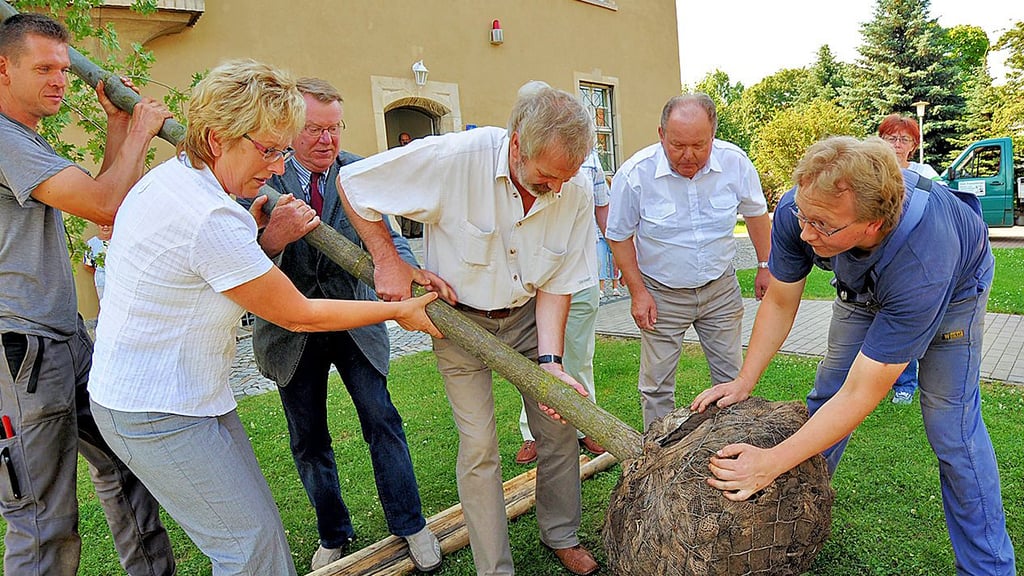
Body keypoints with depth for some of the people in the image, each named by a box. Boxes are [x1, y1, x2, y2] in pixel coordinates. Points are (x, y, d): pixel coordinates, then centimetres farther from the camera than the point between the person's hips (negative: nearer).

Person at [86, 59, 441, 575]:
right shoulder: (211, 218, -26)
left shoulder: (169, 176, 4)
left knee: (256, 525, 14)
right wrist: (399, 311, -11)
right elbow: (301, 316, -18)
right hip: (158, 416, -10)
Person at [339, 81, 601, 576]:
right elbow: (351, 183, -15)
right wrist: (389, 261, -17)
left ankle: (562, 536, 34)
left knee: (559, 431, 7)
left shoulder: (576, 192, -16)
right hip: (459, 317, -3)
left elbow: (558, 284, -9)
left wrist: (550, 361, -20)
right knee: (479, 446, -3)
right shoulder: (453, 159, -28)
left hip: (527, 315, 4)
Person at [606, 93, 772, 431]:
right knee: (656, 384, 6)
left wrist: (765, 266, 10)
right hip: (662, 294, -2)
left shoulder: (735, 163, -12)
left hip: (721, 289, 3)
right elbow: (619, 236, -7)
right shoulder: (634, 174, -20)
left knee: (731, 378, 15)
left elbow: (756, 214, 7)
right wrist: (638, 291, -9)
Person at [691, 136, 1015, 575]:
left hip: (952, 289, -4)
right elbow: (780, 303, -16)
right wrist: (744, 381, -18)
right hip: (863, 287, 4)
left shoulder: (923, 261, -46)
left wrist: (772, 463, -44)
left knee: (950, 428, -9)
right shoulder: (797, 212, -35)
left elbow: (860, 395, -42)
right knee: (826, 392, 6)